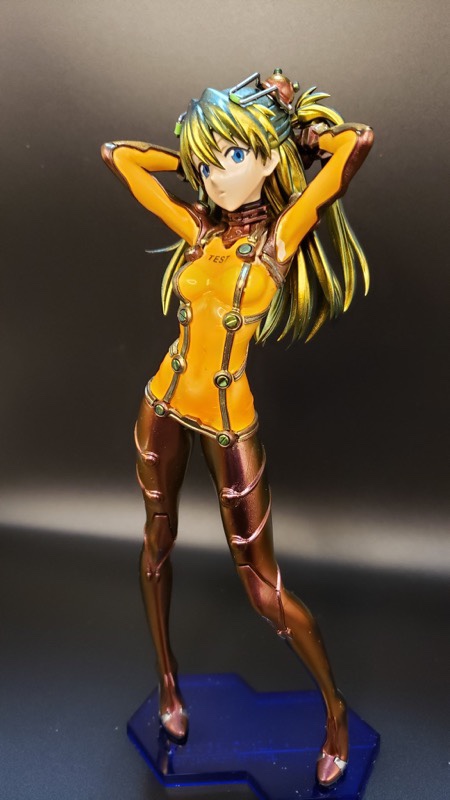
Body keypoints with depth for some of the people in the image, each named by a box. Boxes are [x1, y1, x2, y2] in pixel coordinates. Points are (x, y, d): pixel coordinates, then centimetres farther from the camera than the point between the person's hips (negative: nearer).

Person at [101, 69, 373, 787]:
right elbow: (117, 153, 12)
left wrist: (294, 132, -2)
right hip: (164, 404, 5)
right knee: (158, 540, 18)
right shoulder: (198, 228, 2)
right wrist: (194, 154, 9)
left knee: (264, 589, 3)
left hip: (229, 421, -5)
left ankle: (336, 705, 30)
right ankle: (168, 679, 43)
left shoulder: (282, 232, -9)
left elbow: (358, 142, -20)